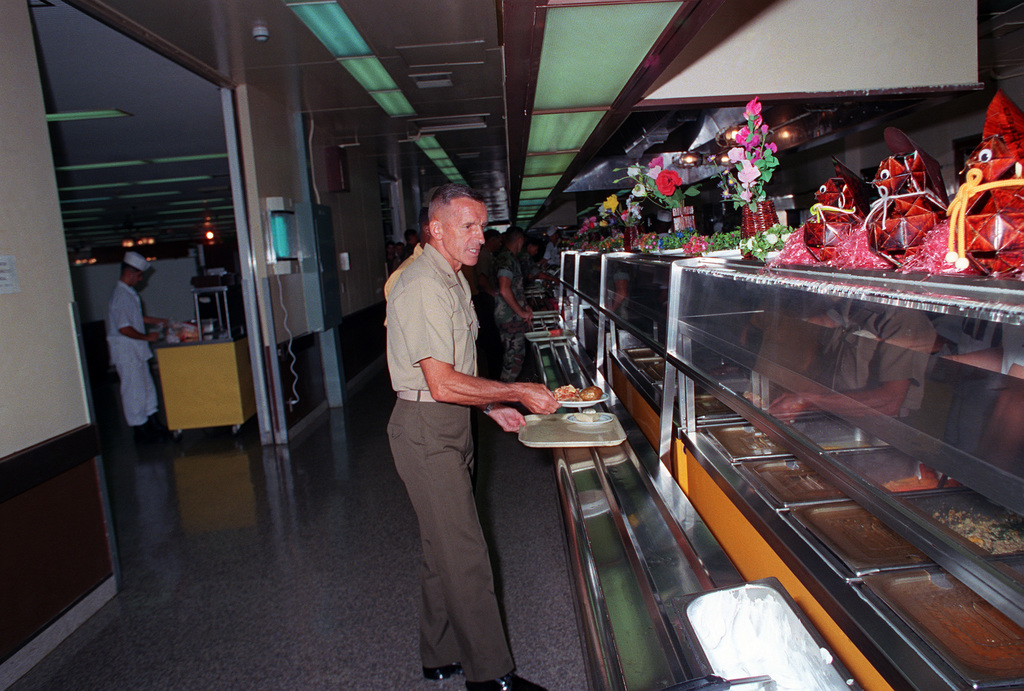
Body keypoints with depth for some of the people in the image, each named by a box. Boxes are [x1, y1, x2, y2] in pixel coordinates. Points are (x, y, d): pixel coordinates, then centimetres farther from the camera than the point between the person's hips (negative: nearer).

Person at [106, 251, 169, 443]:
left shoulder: (129, 293, 12)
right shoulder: (121, 295, -19)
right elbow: (124, 328, -24)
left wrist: (155, 321, 21)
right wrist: (147, 337, -14)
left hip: (136, 350, 10)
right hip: (125, 350, -10)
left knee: (147, 386, 14)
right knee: (133, 389, -2)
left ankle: (153, 423, 23)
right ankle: (140, 430, 7)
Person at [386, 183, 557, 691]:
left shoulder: (451, 279, 14)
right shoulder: (424, 287, -19)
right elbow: (443, 385, -25)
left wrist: (492, 406, 11)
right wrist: (518, 393, -18)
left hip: (449, 424, 10)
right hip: (426, 429, -10)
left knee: (445, 548, 18)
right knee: (465, 555, -1)